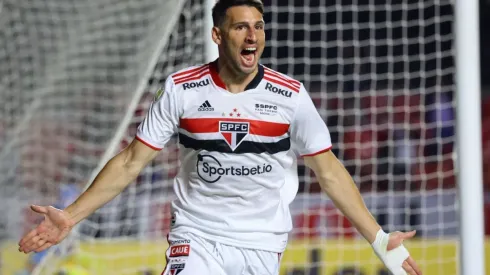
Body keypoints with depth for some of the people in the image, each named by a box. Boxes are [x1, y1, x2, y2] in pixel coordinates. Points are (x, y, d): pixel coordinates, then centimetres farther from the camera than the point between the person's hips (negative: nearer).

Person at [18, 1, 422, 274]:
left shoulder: (290, 95, -4)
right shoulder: (181, 89, -5)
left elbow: (328, 170, 3)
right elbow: (131, 162, 1)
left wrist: (378, 239, -3)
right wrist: (71, 217, -7)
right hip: (196, 240, -1)